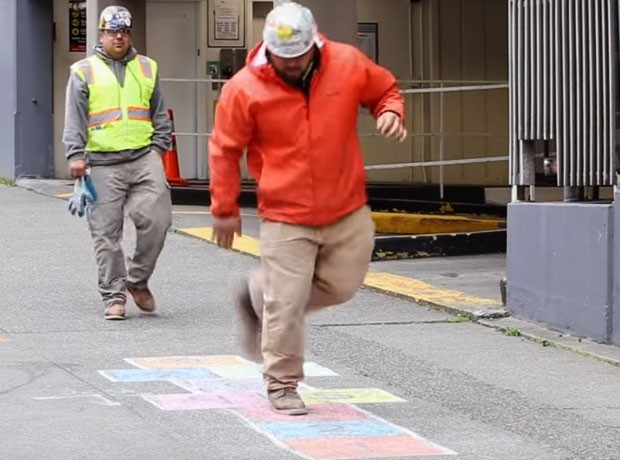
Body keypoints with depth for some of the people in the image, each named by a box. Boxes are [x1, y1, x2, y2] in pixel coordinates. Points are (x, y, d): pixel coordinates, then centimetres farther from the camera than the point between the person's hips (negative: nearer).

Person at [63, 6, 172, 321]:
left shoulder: (147, 69, 16)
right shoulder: (84, 71, 8)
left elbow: (160, 115, 19)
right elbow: (75, 119, 4)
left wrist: (159, 147, 6)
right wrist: (76, 155, -6)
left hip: (144, 157, 2)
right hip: (103, 163, -2)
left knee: (156, 219, -10)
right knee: (106, 233, -1)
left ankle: (137, 280, 11)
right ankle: (113, 296, 7)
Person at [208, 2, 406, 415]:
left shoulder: (348, 64, -6)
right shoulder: (244, 89, -12)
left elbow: (386, 89, 13)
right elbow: (225, 150, -3)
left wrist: (391, 112, -11)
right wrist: (225, 209, 1)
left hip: (348, 212, 4)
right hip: (286, 218, -3)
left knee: (340, 287, 13)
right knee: (286, 305, -3)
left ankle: (258, 295, 35)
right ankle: (282, 386, 15)